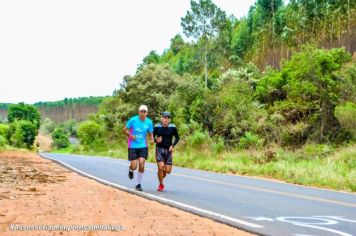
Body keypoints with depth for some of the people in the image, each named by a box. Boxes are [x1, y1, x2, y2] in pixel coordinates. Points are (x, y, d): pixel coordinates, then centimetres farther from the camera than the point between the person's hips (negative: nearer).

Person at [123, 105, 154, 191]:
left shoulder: (149, 122, -1)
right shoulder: (133, 120, -9)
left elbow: (151, 133, 10)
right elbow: (125, 129, -1)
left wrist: (152, 139, -11)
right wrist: (130, 135, -19)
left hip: (143, 146, 2)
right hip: (132, 146, -2)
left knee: (141, 165, -9)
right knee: (134, 166, -6)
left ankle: (139, 184, 8)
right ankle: (130, 170, 35)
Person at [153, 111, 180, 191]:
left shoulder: (172, 127, -5)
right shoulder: (157, 127, -6)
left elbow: (177, 138, 6)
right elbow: (152, 137, 4)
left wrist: (173, 145, -8)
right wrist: (156, 140, -17)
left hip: (168, 150, 1)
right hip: (159, 149, -1)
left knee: (168, 170, -2)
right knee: (161, 167, -16)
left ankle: (162, 175, 36)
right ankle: (161, 184, 6)